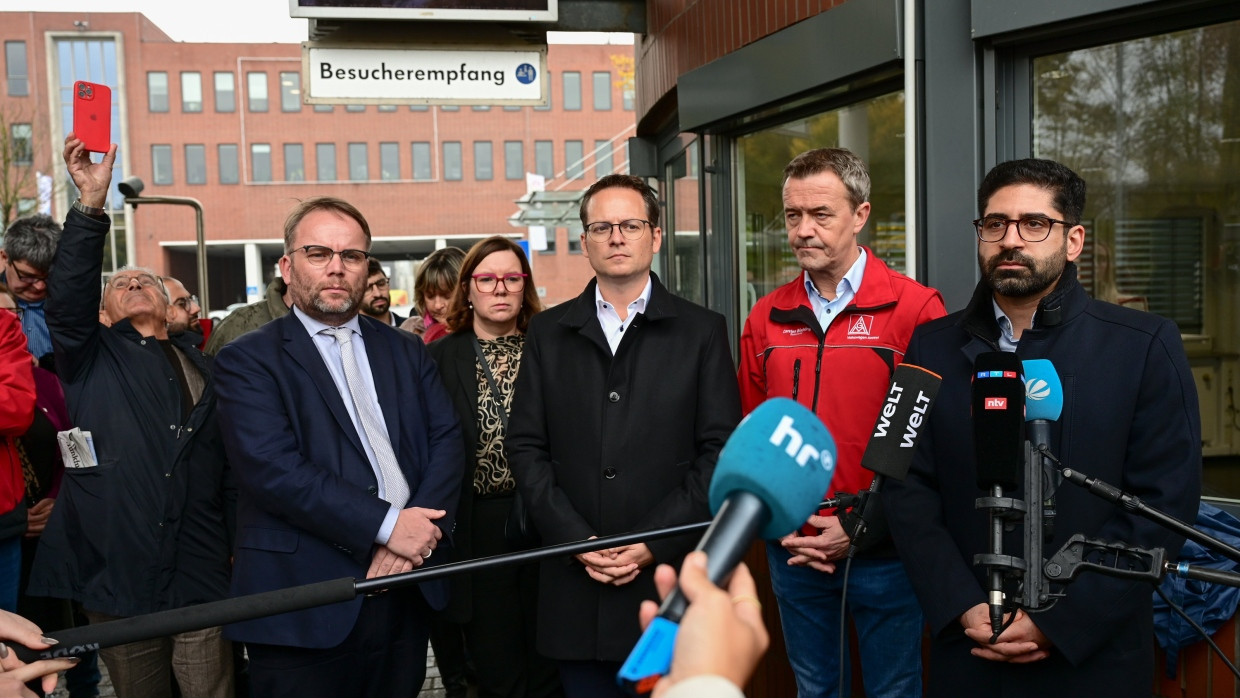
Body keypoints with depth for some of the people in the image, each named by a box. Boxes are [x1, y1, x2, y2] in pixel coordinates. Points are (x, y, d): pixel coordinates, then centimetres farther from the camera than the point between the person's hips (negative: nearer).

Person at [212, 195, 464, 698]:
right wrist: (388, 524, -18)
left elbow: (447, 441, 4)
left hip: (407, 594, 5)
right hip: (306, 604, -4)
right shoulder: (248, 360, -2)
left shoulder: (405, 351, 13)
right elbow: (273, 468, -15)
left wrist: (420, 529, -13)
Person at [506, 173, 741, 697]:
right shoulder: (548, 333, 9)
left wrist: (654, 542, -10)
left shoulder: (702, 331, 3)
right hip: (576, 586, 2)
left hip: (671, 572, -1)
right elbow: (526, 447, 4)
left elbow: (720, 450, -2)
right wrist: (577, 540, -7)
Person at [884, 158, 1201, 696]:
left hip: (1094, 655, -1)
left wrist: (1059, 621, -14)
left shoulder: (1146, 345, -5)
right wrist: (964, 609, -12)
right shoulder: (933, 347, 2)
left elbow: (1165, 501, -9)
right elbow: (910, 489, -1)